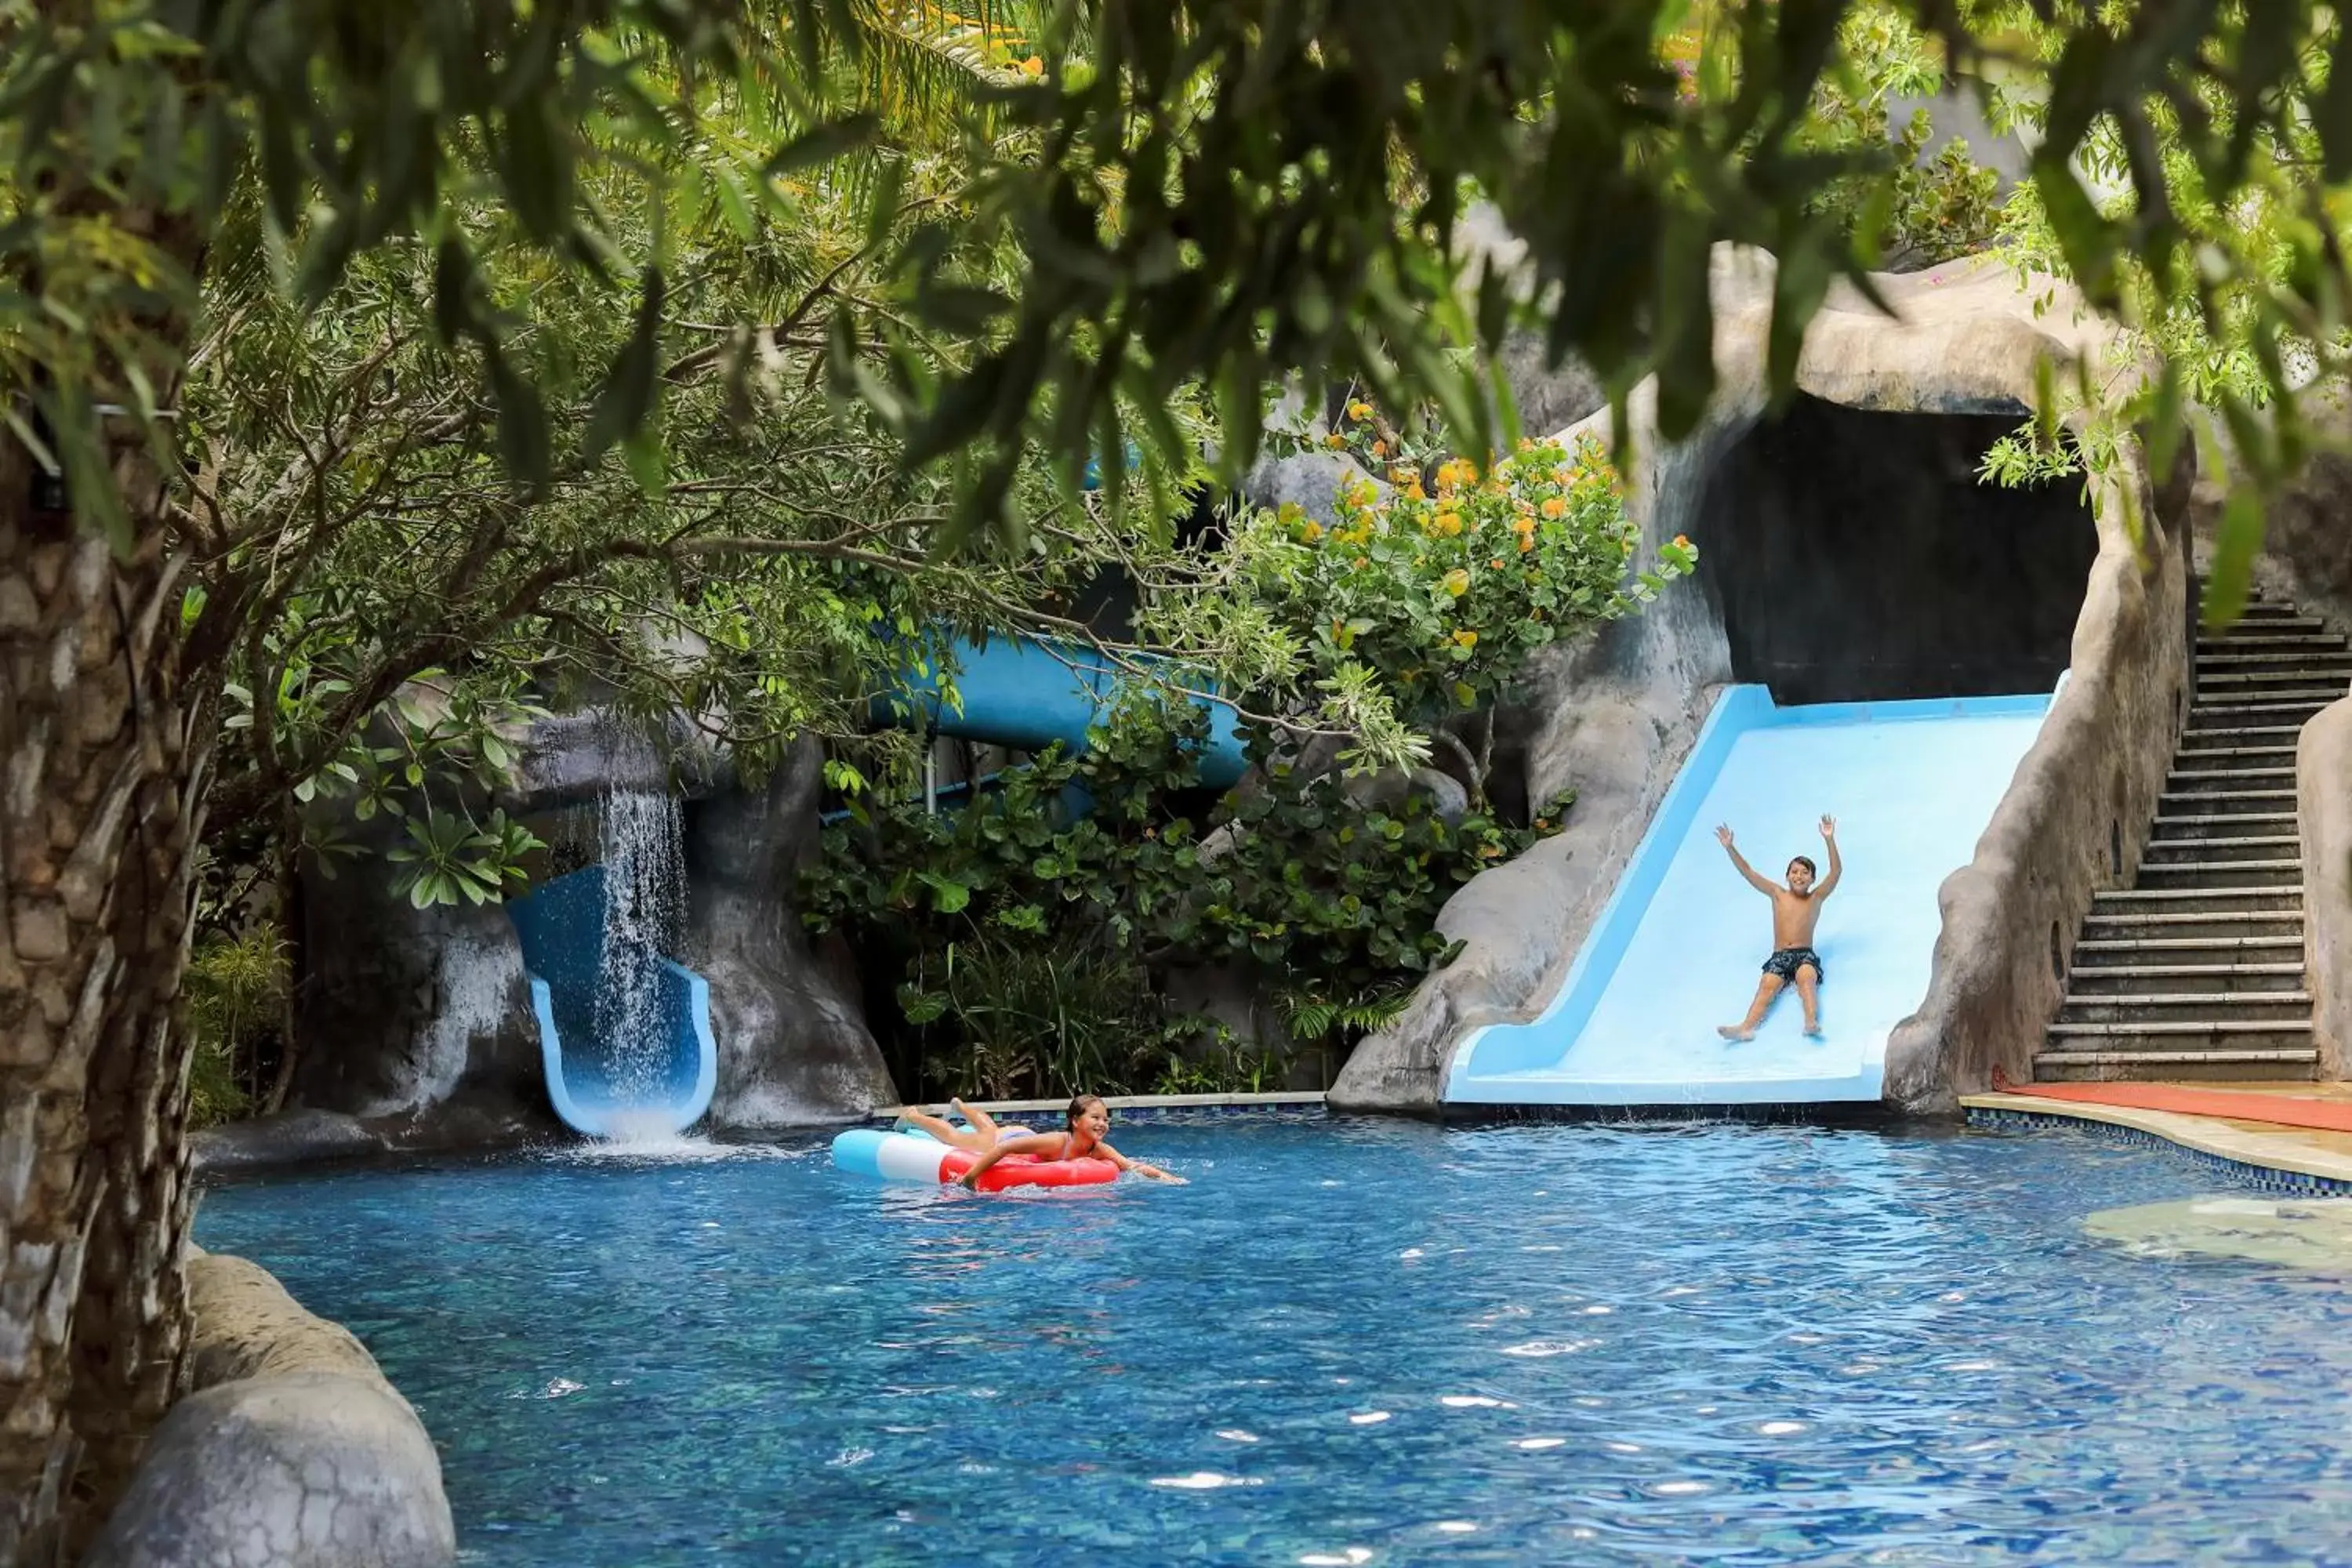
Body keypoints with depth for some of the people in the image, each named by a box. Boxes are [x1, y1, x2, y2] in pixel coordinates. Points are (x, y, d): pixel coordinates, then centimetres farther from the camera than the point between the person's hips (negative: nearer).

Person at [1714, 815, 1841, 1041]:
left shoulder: (1816, 898, 11)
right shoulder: (1778, 895, 15)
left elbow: (1836, 872, -1)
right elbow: (1748, 872, 12)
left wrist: (1829, 840, -14)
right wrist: (1730, 848, 1)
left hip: (1805, 954, -1)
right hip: (1779, 956, 1)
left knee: (1806, 977, -34)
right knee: (1768, 984, -25)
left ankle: (1811, 1022, -56)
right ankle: (1746, 1027, -49)